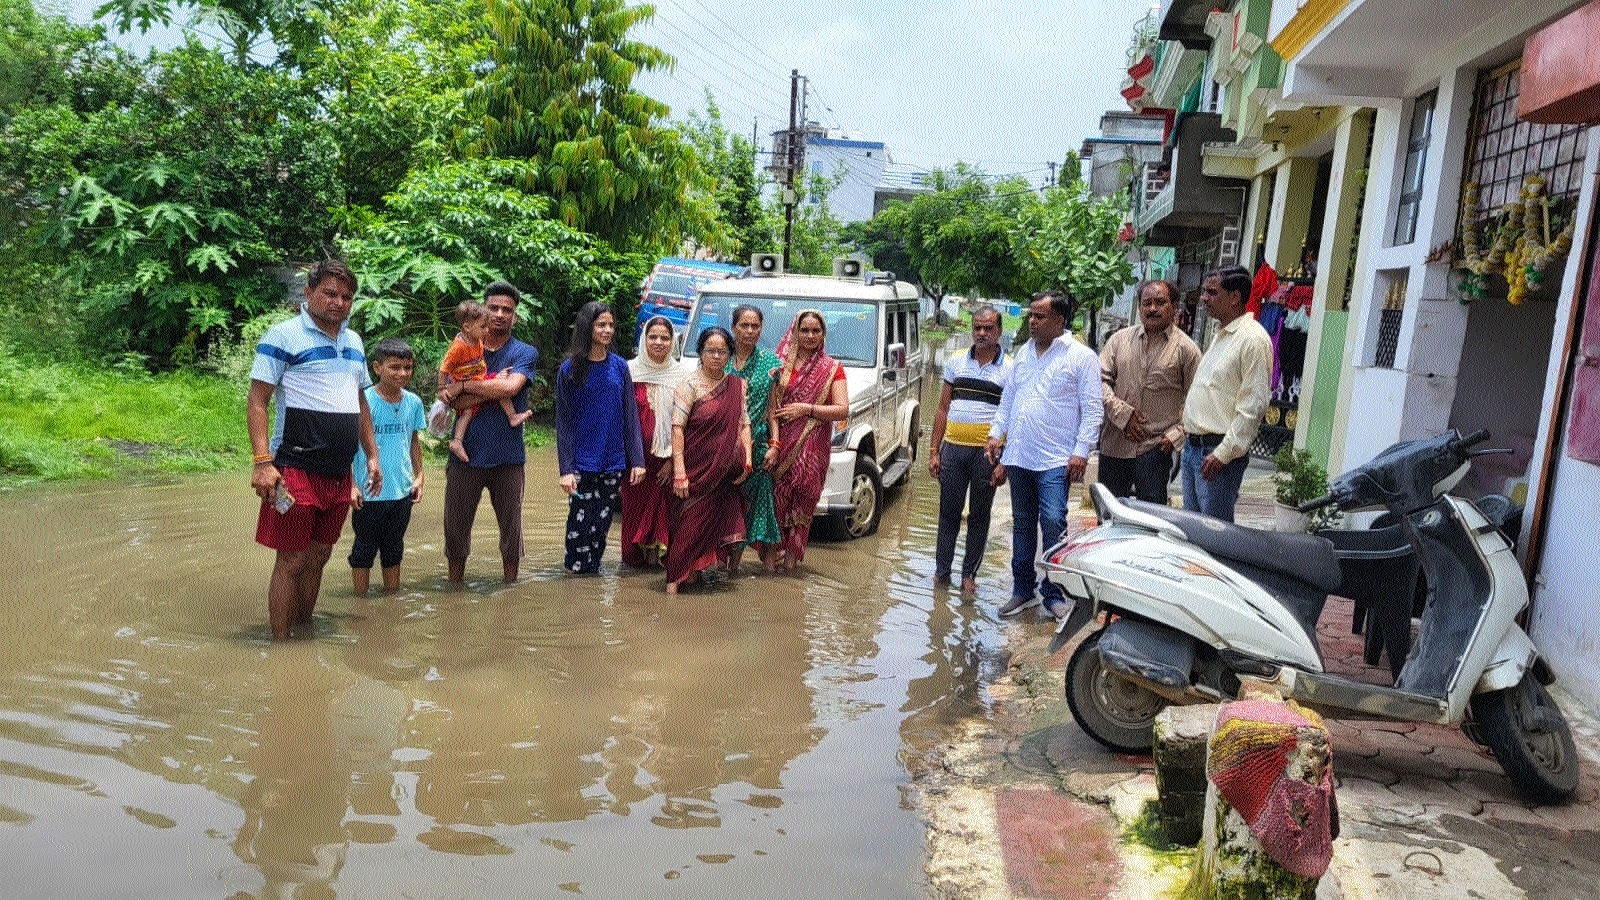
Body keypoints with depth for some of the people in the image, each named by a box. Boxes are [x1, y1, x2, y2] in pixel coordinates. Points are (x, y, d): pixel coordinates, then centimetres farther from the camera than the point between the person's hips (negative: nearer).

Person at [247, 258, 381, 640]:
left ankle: (305, 630, 27)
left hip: (339, 472, 7)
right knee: (292, 560, -3)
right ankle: (280, 643, 7)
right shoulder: (283, 336, -7)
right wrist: (262, 462, -19)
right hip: (297, 468, -7)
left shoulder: (353, 341, 15)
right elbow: (256, 402, -11)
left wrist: (372, 455, 18)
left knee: (318, 556, 15)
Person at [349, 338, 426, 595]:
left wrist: (418, 476, 10)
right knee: (364, 550, 8)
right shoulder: (363, 401, -13)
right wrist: (350, 485, -13)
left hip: (402, 492, 5)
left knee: (394, 550, 17)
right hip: (369, 494, -5)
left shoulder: (413, 402, 3)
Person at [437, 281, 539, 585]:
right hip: (466, 454, 1)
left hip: (508, 457, -1)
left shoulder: (524, 353, 3)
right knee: (456, 526, 8)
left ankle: (510, 586, 22)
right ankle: (455, 586, 23)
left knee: (511, 528, 8)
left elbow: (511, 387, -18)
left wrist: (465, 386, -11)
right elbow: (452, 399, -6)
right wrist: (493, 388, -16)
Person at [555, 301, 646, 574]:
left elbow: (631, 416, 6)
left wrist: (637, 459, -1)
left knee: (602, 522, 8)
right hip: (582, 463, -3)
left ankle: (591, 568, 22)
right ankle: (576, 568, 13)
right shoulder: (569, 370, -2)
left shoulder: (619, 367, 6)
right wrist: (566, 468, -11)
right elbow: (563, 422, -4)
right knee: (581, 521, -3)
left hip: (614, 462, 3)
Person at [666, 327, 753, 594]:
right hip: (696, 468, -5)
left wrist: (747, 459, -2)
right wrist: (679, 472, -19)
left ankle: (697, 569, 24)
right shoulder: (690, 385, -6)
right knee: (689, 522, -2)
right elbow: (677, 429, -12)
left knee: (714, 521, 8)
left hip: (725, 472, 5)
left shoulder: (737, 386, 10)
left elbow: (744, 424, 12)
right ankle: (675, 577, 6)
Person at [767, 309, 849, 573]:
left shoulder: (832, 369, 7)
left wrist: (806, 409, -11)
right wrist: (774, 444, -12)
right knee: (778, 496, -4)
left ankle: (792, 553, 8)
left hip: (813, 447, 0)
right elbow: (772, 407, 0)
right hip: (783, 442, 0)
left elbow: (842, 411, -3)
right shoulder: (781, 364, 8)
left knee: (804, 498, -2)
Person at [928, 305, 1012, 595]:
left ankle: (969, 574, 18)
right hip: (952, 448, 3)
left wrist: (1004, 462, -10)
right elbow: (943, 409, 11)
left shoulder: (1010, 369, -1)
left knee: (979, 516, 8)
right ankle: (941, 571, 18)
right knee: (948, 513, 9)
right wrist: (934, 451, 5)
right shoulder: (956, 362, 8)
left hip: (987, 452, -2)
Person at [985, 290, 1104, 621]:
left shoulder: (1081, 357, -4)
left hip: (1055, 460, -6)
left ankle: (1054, 594, 1)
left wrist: (1081, 451, -14)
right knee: (1022, 525, 12)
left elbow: (1092, 409, -7)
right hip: (1018, 456, 6)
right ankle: (1023, 589, 23)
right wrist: (996, 433, 12)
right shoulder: (1023, 353, 14)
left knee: (1053, 523, -11)